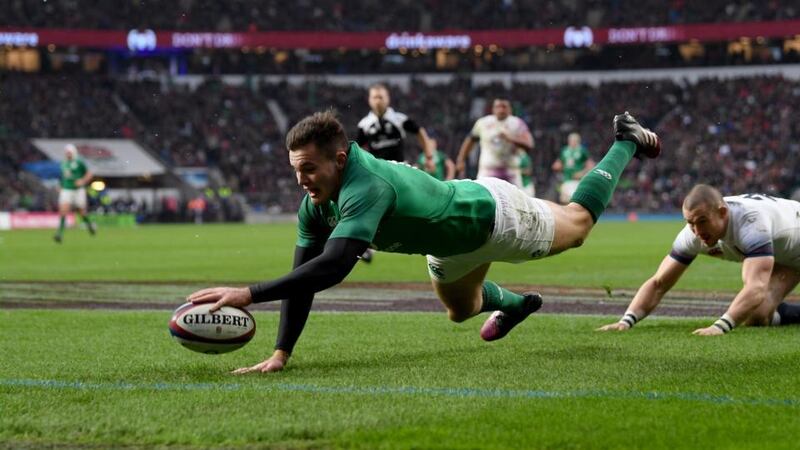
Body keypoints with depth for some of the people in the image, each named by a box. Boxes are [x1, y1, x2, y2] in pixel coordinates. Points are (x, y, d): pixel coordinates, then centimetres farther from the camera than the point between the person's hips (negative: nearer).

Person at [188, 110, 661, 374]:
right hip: (452, 239, 6)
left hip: (492, 213, -6)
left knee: (579, 220, 23)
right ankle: (515, 304, 61)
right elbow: (304, 274, -21)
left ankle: (627, 141, 46)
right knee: (461, 310, 30)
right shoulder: (316, 203, -24)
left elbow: (332, 268, -59)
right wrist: (280, 354, -31)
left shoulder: (367, 188, -48)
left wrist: (248, 294, -65)